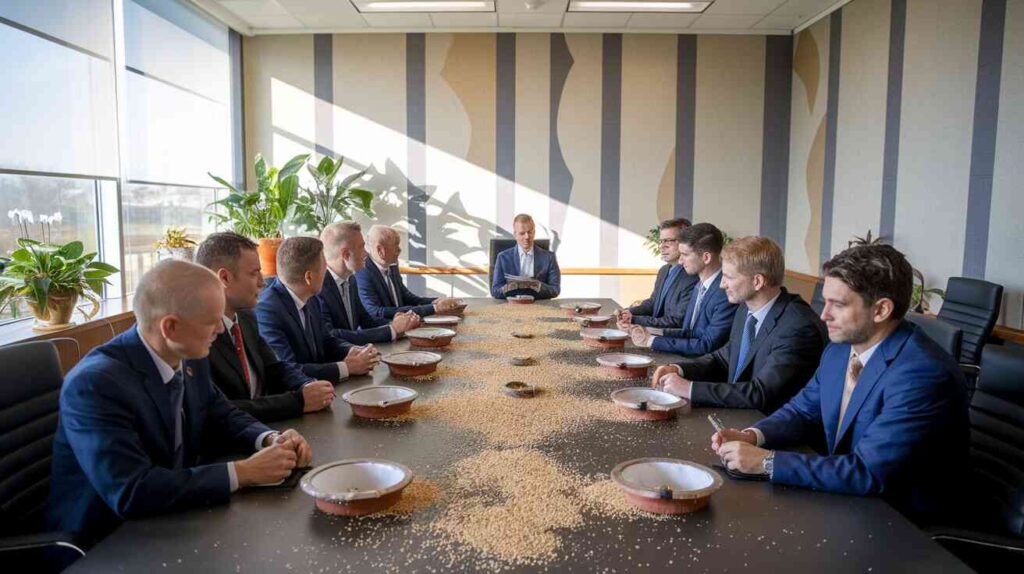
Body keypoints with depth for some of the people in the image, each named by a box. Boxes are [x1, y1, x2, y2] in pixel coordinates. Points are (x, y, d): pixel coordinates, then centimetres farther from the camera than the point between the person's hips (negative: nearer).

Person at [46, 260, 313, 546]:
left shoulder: (189, 357, -5)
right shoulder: (96, 384, -25)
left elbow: (220, 414, 10)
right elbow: (131, 493, -30)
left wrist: (270, 439, -9)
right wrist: (243, 472, -27)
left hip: (172, 522, 6)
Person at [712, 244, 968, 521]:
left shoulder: (924, 374, -25)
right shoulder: (839, 349, -1)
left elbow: (868, 473, -29)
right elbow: (804, 410, 11)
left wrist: (766, 461, -27)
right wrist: (752, 436, -9)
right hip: (846, 490, 7)